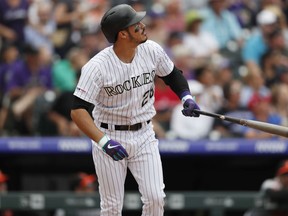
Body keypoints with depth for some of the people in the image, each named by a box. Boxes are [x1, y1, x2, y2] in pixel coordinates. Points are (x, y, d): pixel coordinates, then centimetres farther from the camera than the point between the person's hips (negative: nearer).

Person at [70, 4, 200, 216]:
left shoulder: (151, 50, -8)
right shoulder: (97, 66, -23)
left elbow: (172, 74, 13)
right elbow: (78, 110, -26)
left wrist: (186, 97, -6)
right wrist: (104, 141, -37)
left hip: (143, 136, 4)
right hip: (110, 136, -4)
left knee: (155, 198, -6)